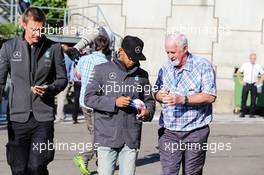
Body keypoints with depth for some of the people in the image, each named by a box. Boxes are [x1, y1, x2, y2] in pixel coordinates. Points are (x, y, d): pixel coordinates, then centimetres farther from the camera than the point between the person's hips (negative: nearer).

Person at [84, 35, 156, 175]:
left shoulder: (142, 75, 13)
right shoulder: (102, 70, 3)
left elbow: (149, 100, 20)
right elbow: (89, 98, -2)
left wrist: (148, 112, -3)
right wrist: (114, 102, -14)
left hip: (131, 138, 3)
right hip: (107, 137, -3)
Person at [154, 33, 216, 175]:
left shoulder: (202, 66, -5)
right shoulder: (165, 68, 10)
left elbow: (210, 96, -14)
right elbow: (156, 93, 18)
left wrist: (183, 99, -25)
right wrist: (159, 95, -7)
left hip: (195, 131, -3)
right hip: (168, 131, 3)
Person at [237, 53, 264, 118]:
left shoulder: (258, 66, 4)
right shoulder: (245, 65, 3)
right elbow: (238, 73, 10)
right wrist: (241, 81, 2)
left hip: (254, 85, 1)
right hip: (246, 84, -1)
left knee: (253, 100, 0)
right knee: (243, 99, -4)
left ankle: (251, 114, 6)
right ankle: (242, 113, 4)